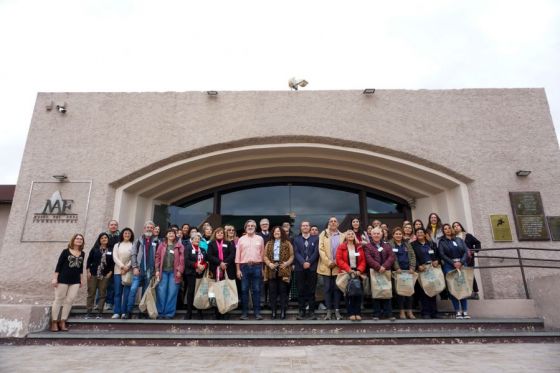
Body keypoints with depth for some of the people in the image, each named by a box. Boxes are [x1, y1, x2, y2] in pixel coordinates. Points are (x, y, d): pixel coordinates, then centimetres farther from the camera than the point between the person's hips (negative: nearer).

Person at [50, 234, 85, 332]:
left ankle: (62, 322, 12)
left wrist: (81, 279, 14)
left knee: (69, 301, 3)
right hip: (63, 279, -4)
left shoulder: (82, 254, 9)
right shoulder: (66, 251, -3)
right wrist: (55, 278, -9)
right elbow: (59, 265, -4)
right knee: (59, 300, 3)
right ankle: (54, 322, 12)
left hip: (75, 281, 4)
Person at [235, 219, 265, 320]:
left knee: (256, 290, 3)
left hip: (256, 266, 0)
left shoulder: (260, 239, 8)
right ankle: (244, 313, 12)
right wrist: (238, 269, 1)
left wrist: (262, 268, 4)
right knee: (244, 290, 4)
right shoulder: (241, 239, 7)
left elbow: (262, 254, 9)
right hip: (244, 266, 0)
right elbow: (238, 255, 6)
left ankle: (257, 312, 10)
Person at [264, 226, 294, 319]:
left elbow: (292, 256, 2)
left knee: (283, 291, 2)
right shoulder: (269, 244, 12)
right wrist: (269, 263, -12)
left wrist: (287, 263, -14)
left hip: (283, 269, -2)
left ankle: (283, 312, 9)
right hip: (272, 270, 2)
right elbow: (265, 256, 5)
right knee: (272, 291, 4)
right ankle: (273, 312, 12)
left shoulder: (287, 243, 6)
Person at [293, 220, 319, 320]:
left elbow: (316, 252, -1)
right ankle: (302, 311, 10)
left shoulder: (315, 239, 10)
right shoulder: (296, 239, 12)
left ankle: (312, 311, 8)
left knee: (311, 290, 2)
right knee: (301, 290, 2)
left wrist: (309, 262, -13)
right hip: (300, 268, 1)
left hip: (312, 268, -1)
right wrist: (303, 263, -14)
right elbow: (296, 253, 1)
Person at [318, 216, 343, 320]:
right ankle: (329, 311, 8)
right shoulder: (323, 234, 5)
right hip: (326, 266, -1)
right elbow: (321, 249, -4)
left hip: (338, 267, 1)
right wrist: (328, 262, -12)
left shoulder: (342, 236, 10)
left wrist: (336, 262, -10)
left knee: (337, 288, 4)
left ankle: (337, 311, 11)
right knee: (327, 288, 2)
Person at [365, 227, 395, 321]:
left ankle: (389, 313, 8)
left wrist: (384, 266, -14)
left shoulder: (387, 245, 14)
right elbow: (369, 259, -7)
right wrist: (378, 267, -18)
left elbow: (391, 257, 1)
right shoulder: (368, 246, 6)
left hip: (386, 272, 2)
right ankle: (376, 314, 7)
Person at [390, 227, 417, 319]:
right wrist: (397, 268, -17)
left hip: (408, 270, 3)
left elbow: (412, 256, 7)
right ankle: (401, 311, 8)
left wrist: (412, 267, -6)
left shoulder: (407, 244, 15)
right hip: (398, 270, -3)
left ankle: (409, 311, 12)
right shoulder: (390, 244, 1)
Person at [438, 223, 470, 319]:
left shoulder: (459, 240, 16)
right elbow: (442, 255, -3)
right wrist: (453, 263, -13)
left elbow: (466, 252, 5)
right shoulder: (442, 242, 8)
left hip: (461, 265, 2)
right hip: (449, 266, -2)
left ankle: (465, 311, 5)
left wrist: (461, 262, -10)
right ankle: (457, 311, -1)